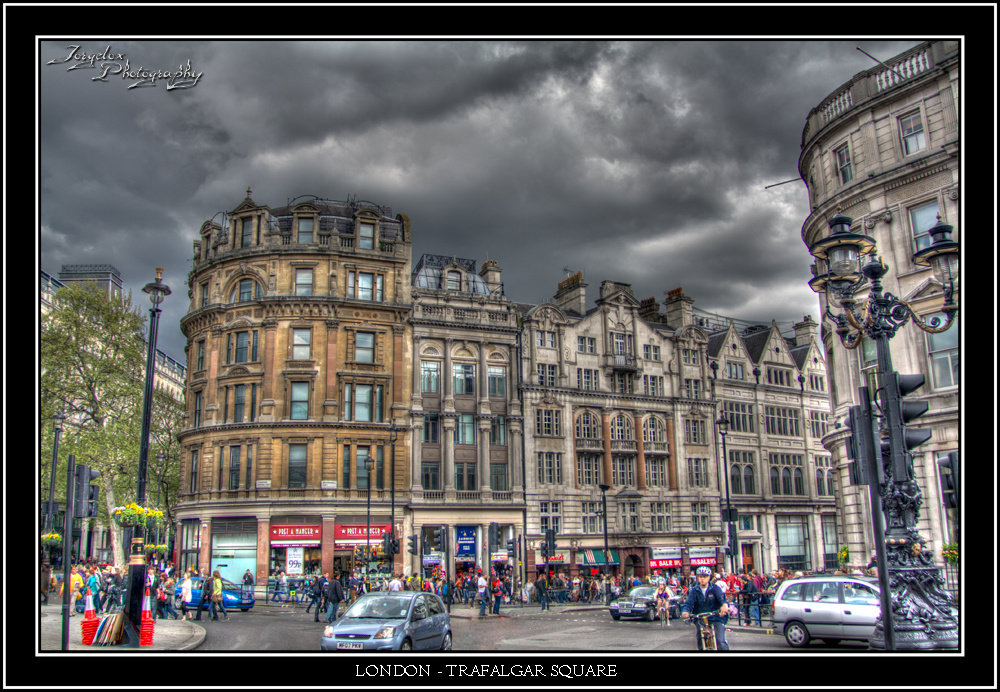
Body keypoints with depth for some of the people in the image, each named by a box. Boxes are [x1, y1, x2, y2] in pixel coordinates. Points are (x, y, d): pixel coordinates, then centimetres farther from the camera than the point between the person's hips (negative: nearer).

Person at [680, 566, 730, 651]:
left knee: (720, 641, -19)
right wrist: (685, 611, -34)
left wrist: (724, 605, -46)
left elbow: (721, 597, -21)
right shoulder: (694, 590, 2)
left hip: (716, 619, -2)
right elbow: (689, 603, -10)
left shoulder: (715, 588, -2)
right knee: (701, 645, 6)